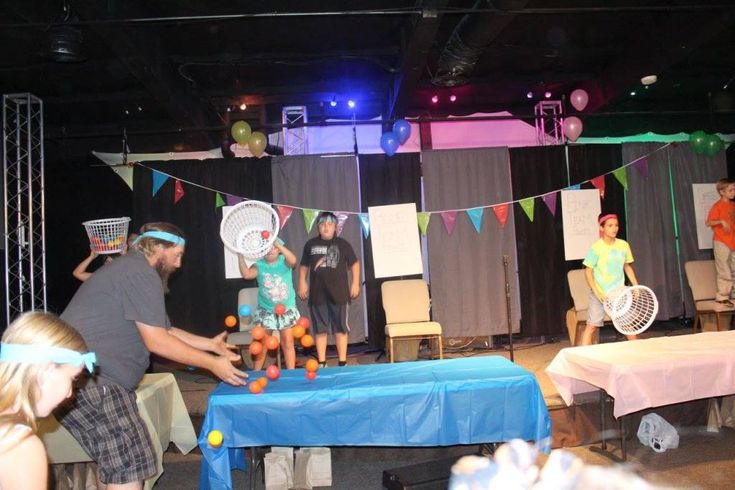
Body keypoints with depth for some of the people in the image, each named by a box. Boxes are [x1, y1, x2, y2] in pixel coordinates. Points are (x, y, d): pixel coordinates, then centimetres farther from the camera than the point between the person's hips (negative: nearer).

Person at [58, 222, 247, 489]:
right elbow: (156, 341, -17)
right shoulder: (141, 273, -14)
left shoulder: (132, 270, 20)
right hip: (86, 376, -11)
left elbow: (164, 330, 21)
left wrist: (211, 344, 20)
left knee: (115, 460, 18)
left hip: (89, 375, 11)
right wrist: (212, 364, -11)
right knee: (129, 463, -9)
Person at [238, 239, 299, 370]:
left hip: (286, 310, -1)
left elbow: (293, 260, -36)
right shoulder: (259, 265, -8)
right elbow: (246, 274, -27)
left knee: (288, 343, 7)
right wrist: (240, 255, -35)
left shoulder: (284, 262, -11)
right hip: (265, 311, 1)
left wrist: (277, 244, -43)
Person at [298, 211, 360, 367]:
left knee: (340, 328, 4)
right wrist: (302, 283, 8)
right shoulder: (310, 244, 6)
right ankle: (322, 363, 16)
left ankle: (342, 362, 11)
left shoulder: (342, 244, 1)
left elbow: (354, 263, 7)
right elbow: (303, 265, 16)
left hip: (338, 292, -1)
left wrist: (355, 283, 0)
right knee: (320, 329, 7)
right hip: (317, 293, 2)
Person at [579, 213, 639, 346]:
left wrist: (636, 285, 5)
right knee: (592, 325, -9)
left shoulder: (623, 245, -3)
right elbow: (588, 271, -10)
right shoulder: (596, 248, -15)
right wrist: (596, 292, -18)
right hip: (599, 293, -4)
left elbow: (627, 267, 12)